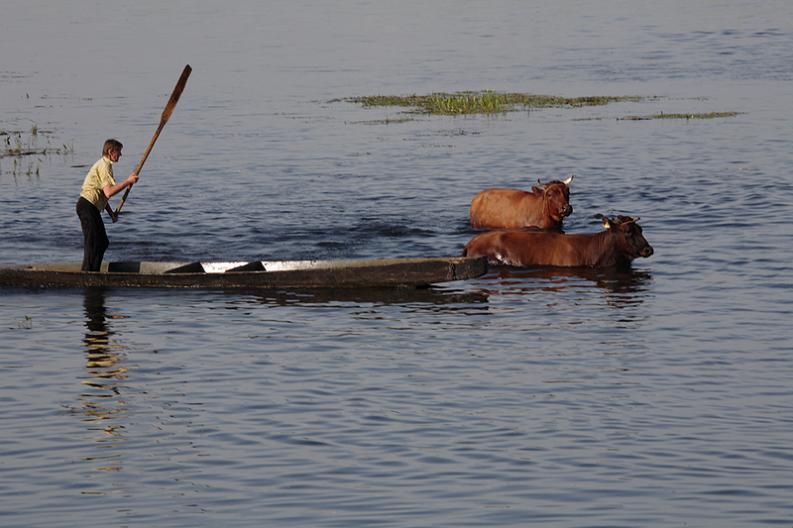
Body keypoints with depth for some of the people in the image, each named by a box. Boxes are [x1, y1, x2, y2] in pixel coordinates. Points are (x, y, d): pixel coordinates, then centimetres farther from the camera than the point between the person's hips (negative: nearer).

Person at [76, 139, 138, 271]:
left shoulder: (105, 165, 20)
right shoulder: (104, 166, -14)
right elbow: (108, 192, -24)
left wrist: (111, 213, 21)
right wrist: (127, 182, -18)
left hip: (92, 208, 11)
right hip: (87, 207, -11)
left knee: (102, 243, 12)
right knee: (92, 244, -10)